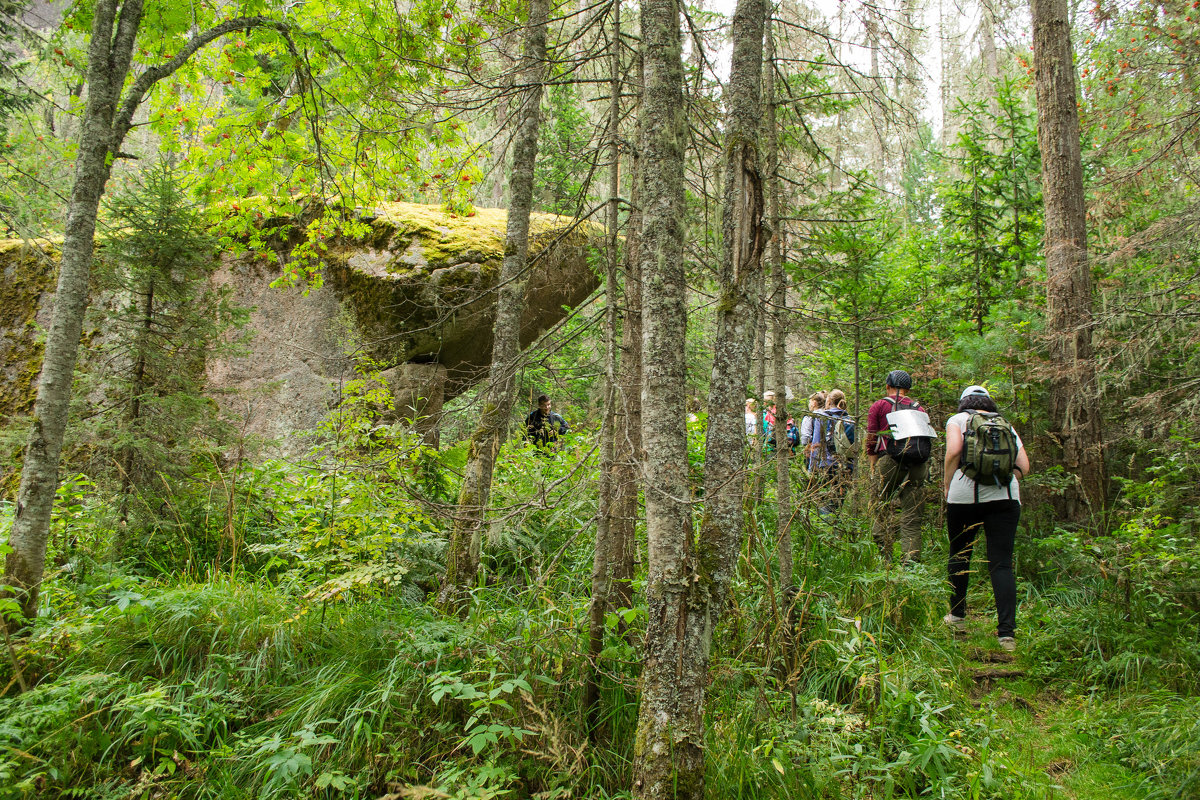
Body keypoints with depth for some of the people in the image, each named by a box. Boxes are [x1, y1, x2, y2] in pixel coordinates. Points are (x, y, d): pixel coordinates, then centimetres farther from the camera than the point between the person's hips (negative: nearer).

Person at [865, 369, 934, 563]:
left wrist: (874, 468, 14)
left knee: (882, 511, 8)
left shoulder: (879, 406, 11)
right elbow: (927, 440, 17)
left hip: (890, 462, -2)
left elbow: (871, 441, 8)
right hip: (919, 466, 3)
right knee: (912, 518, 3)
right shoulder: (919, 408, 19)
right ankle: (911, 560, -6)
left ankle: (885, 557, 1)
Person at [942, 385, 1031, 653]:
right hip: (1006, 497, 2)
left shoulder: (958, 419, 9)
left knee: (959, 555, 16)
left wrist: (947, 483, 4)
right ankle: (1007, 632, -10)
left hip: (965, 493, -2)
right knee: (1002, 563, -1)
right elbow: (1024, 466, 10)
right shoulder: (1006, 425, 18)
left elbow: (953, 450, -9)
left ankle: (958, 616, 29)